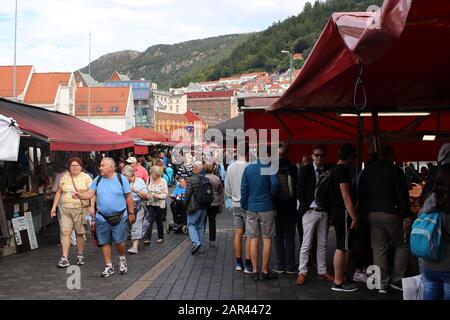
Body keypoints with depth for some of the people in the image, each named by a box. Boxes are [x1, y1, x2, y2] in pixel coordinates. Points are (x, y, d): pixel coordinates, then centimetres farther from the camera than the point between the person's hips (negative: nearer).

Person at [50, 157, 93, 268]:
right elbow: (59, 193, 17)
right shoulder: (64, 177, 11)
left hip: (81, 209, -2)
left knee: (80, 233, 3)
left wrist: (92, 207, -14)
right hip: (66, 209, 2)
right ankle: (65, 258, -6)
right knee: (65, 232, -6)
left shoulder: (86, 177, 2)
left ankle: (80, 255, 18)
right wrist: (54, 207, 13)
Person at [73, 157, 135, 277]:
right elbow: (89, 194, -4)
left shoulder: (121, 179, -4)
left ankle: (122, 259, 27)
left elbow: (129, 197, 0)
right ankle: (109, 266, 20)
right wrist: (79, 195, -24)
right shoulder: (98, 180, 4)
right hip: (102, 218, 3)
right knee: (105, 242, 7)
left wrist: (131, 213, 0)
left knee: (119, 241, -3)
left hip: (119, 217, -3)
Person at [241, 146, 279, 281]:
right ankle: (265, 271, 7)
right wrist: (271, 194, -2)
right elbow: (275, 184, -22)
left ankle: (255, 271, 10)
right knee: (267, 239, 5)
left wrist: (244, 205, 13)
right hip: (267, 208, -3)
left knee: (254, 239, 8)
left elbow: (244, 189, 4)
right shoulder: (269, 168, -7)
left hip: (251, 209, 3)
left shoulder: (248, 168, 4)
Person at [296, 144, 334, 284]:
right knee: (306, 244, -3)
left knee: (322, 244, 10)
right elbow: (300, 190, -3)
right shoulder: (305, 170, -1)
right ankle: (302, 272, 4)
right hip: (310, 211, -4)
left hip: (324, 212, 4)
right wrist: (306, 208, -9)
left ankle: (322, 271, 18)